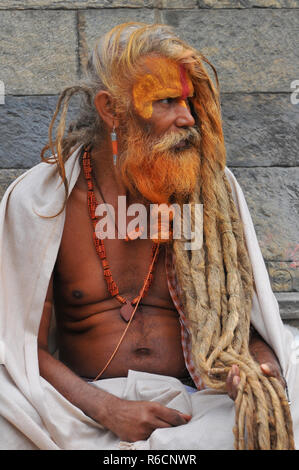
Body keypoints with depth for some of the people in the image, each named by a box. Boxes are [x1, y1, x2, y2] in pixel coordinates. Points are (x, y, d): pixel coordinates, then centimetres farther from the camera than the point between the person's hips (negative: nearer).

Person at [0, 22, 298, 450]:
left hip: (194, 404, 1)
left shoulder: (212, 190, 6)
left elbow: (244, 318, 10)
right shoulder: (42, 198, 0)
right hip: (86, 410, 0)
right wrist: (106, 408, -16)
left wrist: (261, 371, -13)